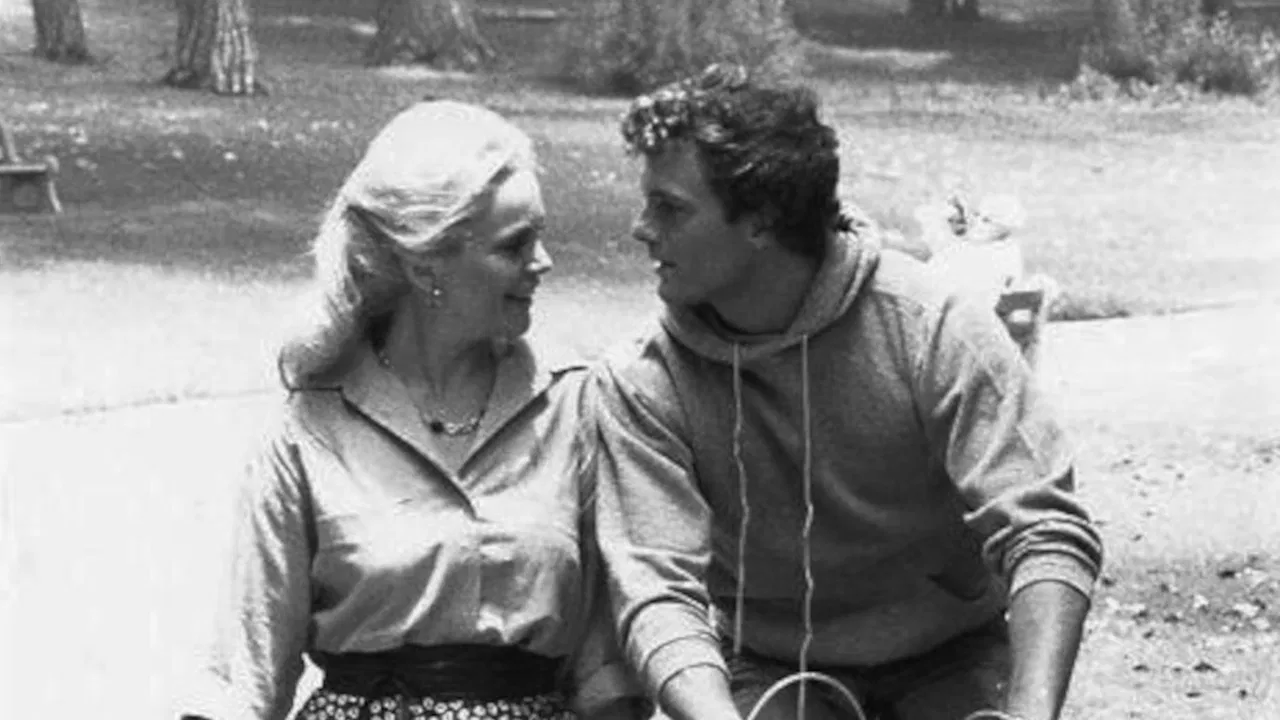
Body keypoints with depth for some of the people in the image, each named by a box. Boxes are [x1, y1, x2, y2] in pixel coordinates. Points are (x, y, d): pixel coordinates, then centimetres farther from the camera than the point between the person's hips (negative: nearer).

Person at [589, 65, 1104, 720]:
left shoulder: (932, 328, -16)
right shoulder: (639, 385, -11)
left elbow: (1047, 536, -20)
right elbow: (658, 592, -17)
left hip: (950, 658, 0)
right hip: (770, 667, 0)